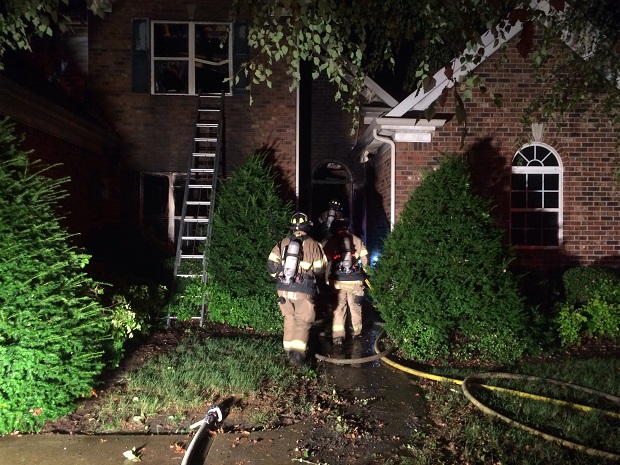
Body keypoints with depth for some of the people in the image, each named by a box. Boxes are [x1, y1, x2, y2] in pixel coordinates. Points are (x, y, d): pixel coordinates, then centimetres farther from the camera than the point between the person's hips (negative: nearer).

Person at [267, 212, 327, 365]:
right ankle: (297, 353, -6)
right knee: (303, 322, 6)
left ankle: (288, 350, 23)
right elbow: (320, 269, 3)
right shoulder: (312, 244, -2)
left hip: (283, 289, 3)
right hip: (303, 291, -3)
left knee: (289, 319, 18)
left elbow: (271, 264, 3)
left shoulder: (283, 242, 6)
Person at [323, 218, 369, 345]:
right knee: (355, 306, 16)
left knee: (338, 308, 4)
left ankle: (337, 336, -1)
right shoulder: (357, 240, 4)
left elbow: (326, 261, -5)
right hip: (355, 280, 1)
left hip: (338, 280, -1)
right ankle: (357, 332, 28)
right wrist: (363, 272, 19)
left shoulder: (331, 241, 0)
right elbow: (365, 259, 3)